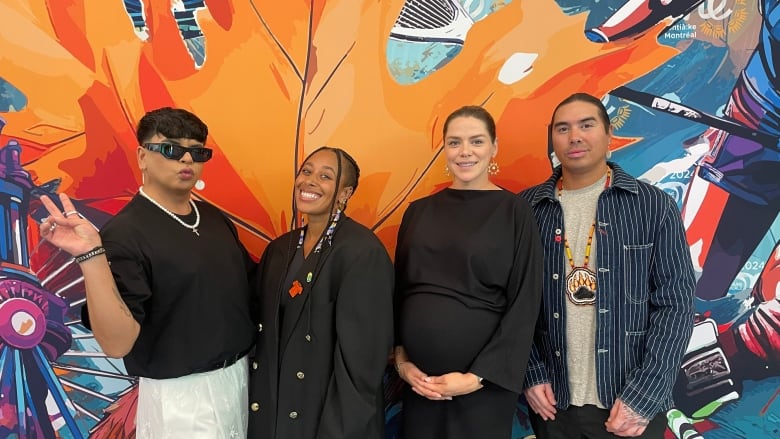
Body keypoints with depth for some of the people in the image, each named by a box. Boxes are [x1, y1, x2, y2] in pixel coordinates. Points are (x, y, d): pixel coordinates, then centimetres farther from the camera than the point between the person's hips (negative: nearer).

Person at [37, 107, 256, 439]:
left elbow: (251, 281, 14)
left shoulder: (214, 217, 4)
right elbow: (117, 343, -24)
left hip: (241, 377, 7)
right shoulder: (123, 233, -17)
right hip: (180, 398, -7)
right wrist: (91, 256, -32)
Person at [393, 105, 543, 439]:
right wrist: (400, 358, -2)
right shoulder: (419, 211, 4)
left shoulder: (515, 212, -5)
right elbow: (399, 290, 7)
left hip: (483, 382, -3)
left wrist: (478, 377, -12)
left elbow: (524, 304, -8)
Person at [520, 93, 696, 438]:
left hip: (632, 405, -1)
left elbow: (675, 304, -6)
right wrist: (531, 374, -5)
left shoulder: (654, 206, -4)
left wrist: (644, 396, -11)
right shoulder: (527, 208, 0)